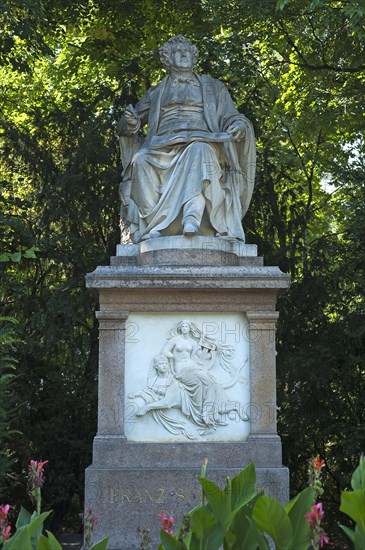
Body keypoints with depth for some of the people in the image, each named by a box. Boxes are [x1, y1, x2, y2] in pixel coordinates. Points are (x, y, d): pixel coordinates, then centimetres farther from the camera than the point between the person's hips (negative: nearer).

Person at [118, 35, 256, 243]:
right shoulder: (156, 93, 27)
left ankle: (192, 219, -57)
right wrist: (131, 122, -4)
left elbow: (231, 117, 16)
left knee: (199, 151, -40)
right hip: (163, 149, 2)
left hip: (201, 142, -1)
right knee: (142, 159, -34)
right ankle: (152, 225, -41)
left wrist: (239, 125, -10)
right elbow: (127, 125, 22)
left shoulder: (212, 87, 25)